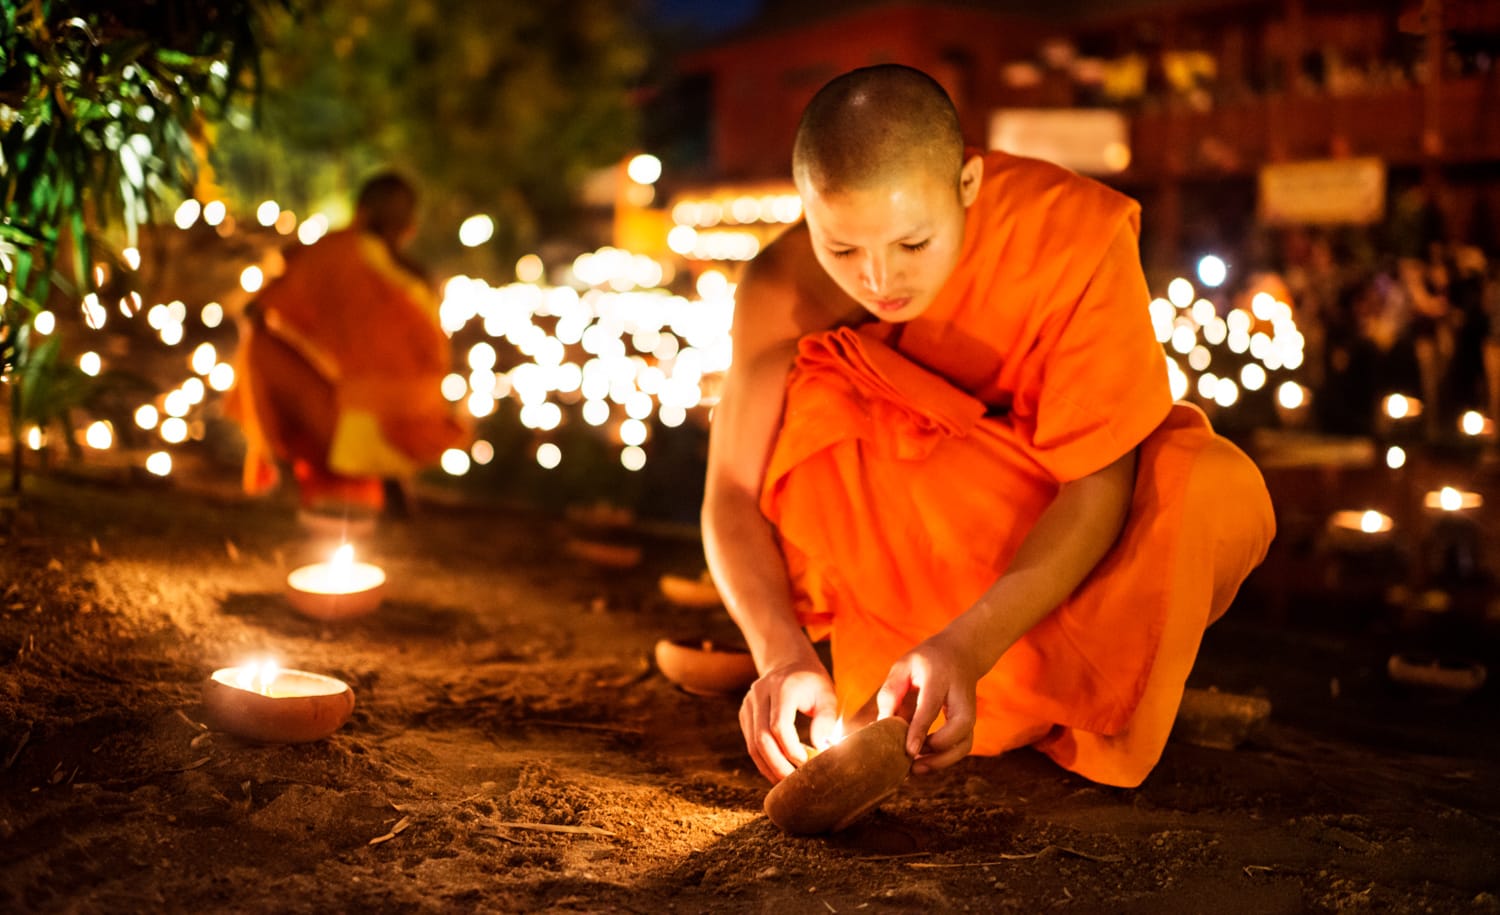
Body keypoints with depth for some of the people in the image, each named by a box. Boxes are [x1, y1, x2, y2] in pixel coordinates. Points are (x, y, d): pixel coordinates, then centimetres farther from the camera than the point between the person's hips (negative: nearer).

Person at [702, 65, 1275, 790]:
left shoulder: (1076, 233, -30)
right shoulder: (784, 288, -24)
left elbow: (1099, 484, -32)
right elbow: (733, 493, -24)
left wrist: (966, 648, -44)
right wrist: (783, 655, -42)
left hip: (1067, 531, -1)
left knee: (1222, 493, -33)